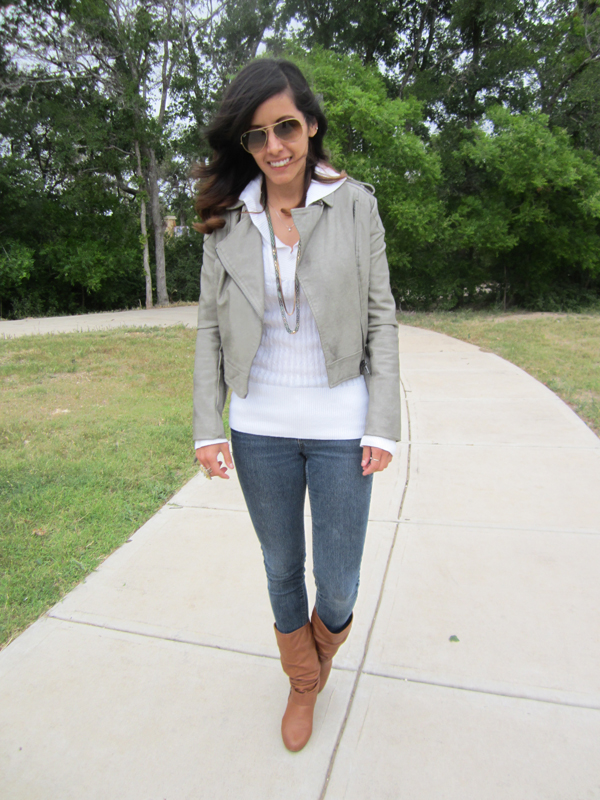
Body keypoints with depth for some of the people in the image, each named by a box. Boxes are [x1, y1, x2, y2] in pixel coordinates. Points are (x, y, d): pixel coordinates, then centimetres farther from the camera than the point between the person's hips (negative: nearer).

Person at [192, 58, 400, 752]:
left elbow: (381, 318, -2)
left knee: (339, 583, 8)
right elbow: (210, 326, 3)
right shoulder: (227, 218, 3)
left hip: (340, 427, -1)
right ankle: (303, 683, 47)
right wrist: (207, 427, -2)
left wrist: (383, 426, -7)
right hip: (259, 429, 2)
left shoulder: (354, 204, -1)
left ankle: (329, 638, 48)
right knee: (281, 570, 18)